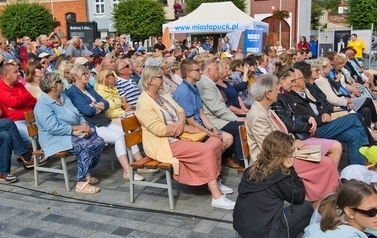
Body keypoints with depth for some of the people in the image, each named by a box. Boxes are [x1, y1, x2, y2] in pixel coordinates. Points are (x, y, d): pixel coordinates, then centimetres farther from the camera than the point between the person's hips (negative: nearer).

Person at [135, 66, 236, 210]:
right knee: (207, 150, -23)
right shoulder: (144, 102, -15)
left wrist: (181, 122, -12)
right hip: (163, 144, -9)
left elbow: (180, 111, 12)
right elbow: (159, 129, -22)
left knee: (215, 142, -3)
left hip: (179, 137, 9)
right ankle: (217, 197, -19)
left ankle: (214, 181, 10)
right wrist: (186, 128, -16)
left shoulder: (163, 95, 12)